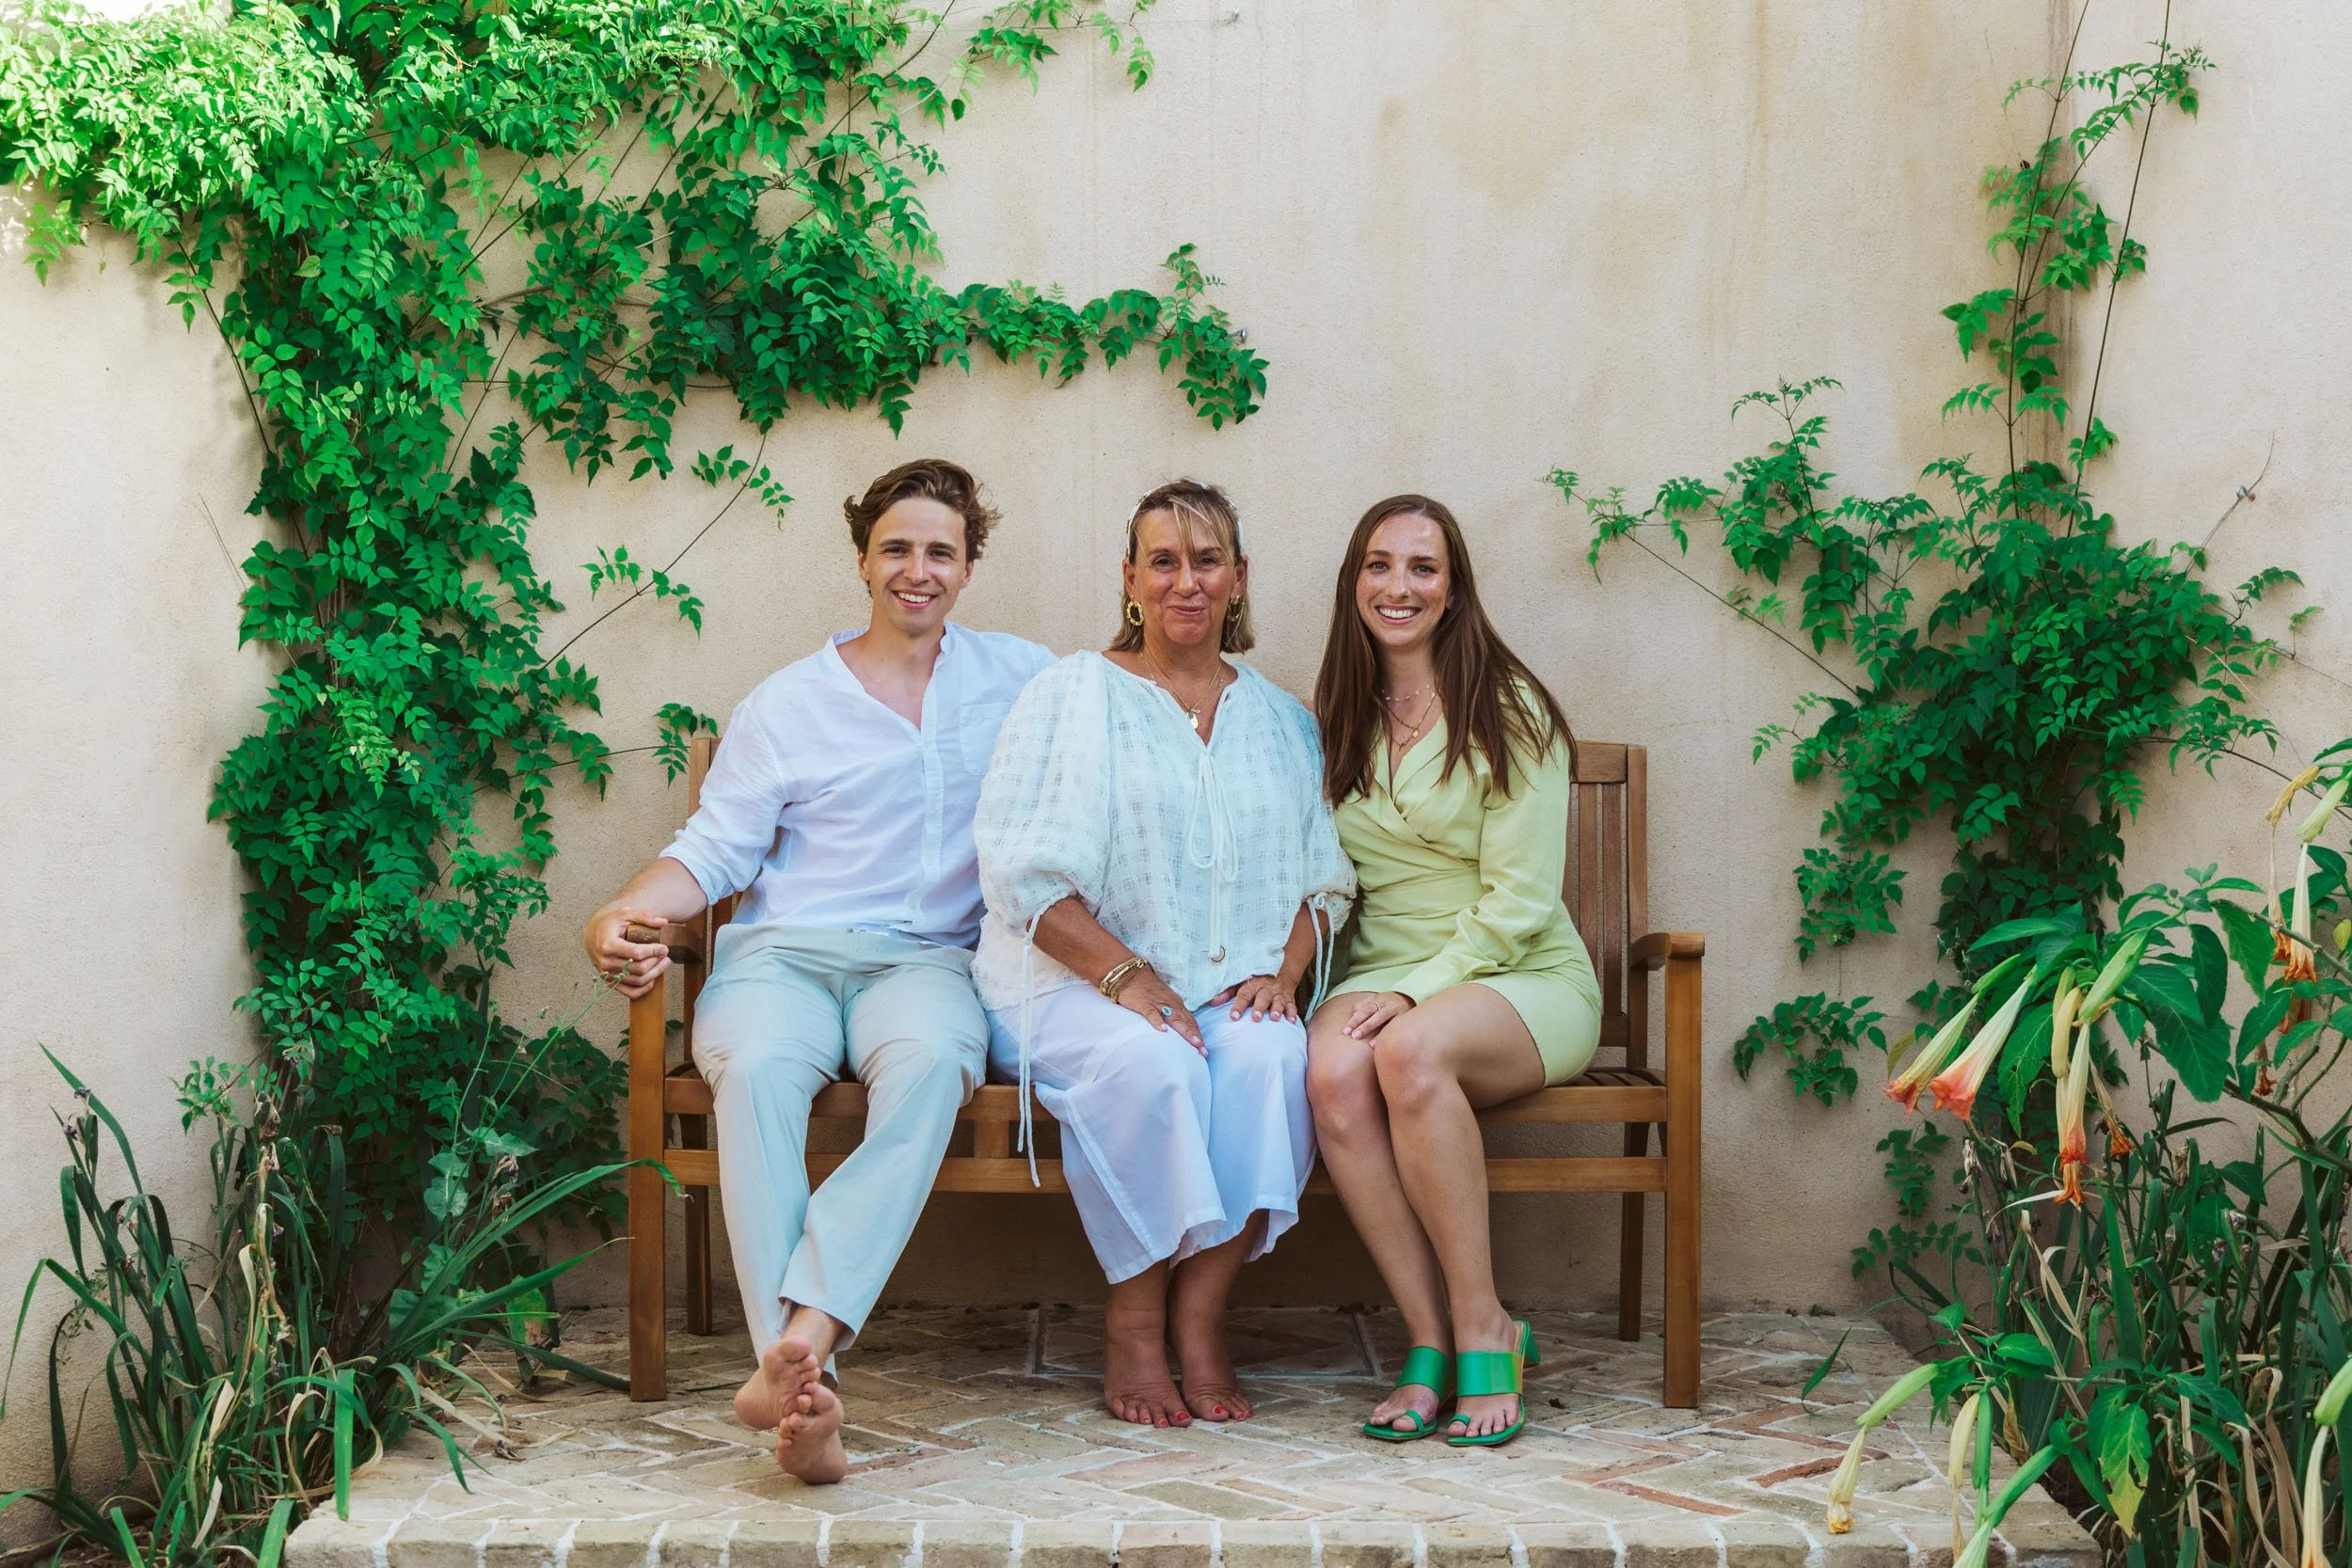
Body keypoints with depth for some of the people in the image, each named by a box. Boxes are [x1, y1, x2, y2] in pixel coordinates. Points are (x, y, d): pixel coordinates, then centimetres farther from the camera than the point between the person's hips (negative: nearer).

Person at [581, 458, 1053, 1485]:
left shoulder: (1022, 677, 20)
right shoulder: (786, 704, 16)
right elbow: (716, 850, 11)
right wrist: (627, 912, -9)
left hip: (926, 958, 0)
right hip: (785, 951, 0)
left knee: (931, 1062, -39)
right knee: (758, 1070, -37)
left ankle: (799, 1338, -48)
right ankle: (805, 1399, -44)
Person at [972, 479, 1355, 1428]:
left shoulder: (1279, 719, 18)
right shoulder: (1072, 695, 5)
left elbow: (1323, 878, 15)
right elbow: (1023, 874, -5)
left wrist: (1282, 971, -6)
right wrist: (1129, 976, -16)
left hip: (1234, 993, 3)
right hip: (1074, 985, -3)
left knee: (1271, 1054, -31)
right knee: (1148, 1061, -35)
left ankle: (1200, 1314, -21)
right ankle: (1132, 1323, -18)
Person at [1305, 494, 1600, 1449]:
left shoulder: (1508, 713, -3)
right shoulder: (1334, 720, 13)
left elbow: (1519, 902, -8)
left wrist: (1416, 992, -19)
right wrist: (1361, 992, -4)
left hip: (1522, 979, -4)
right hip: (1382, 976, 4)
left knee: (1411, 1049, -37)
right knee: (1332, 1069, -32)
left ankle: (1482, 1332, -24)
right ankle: (1433, 1343, -26)